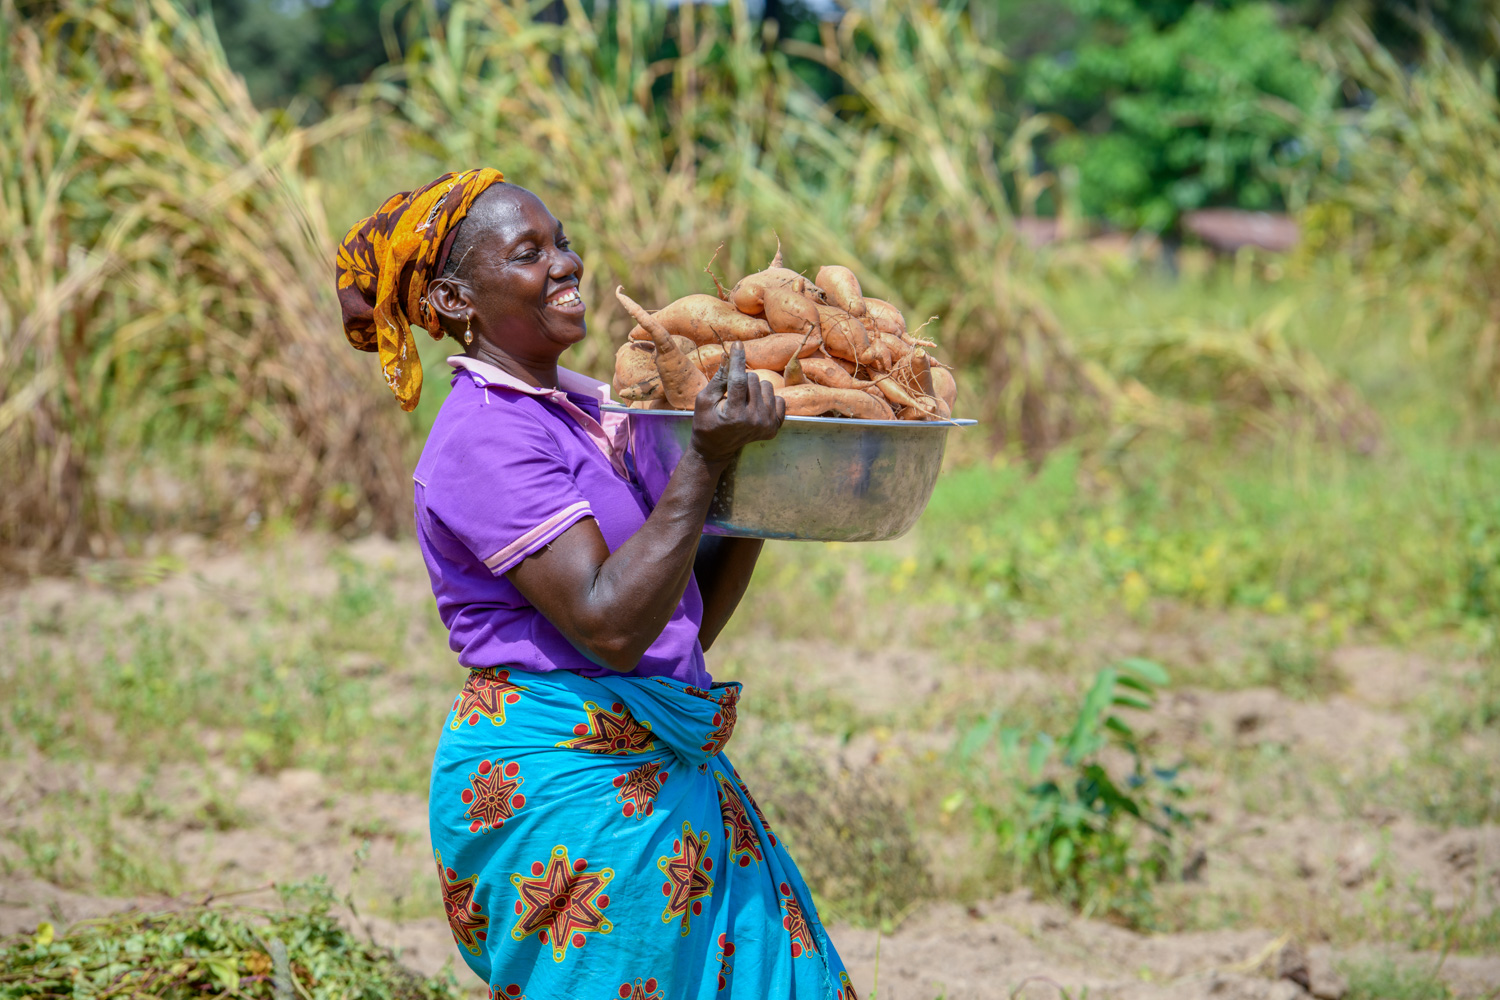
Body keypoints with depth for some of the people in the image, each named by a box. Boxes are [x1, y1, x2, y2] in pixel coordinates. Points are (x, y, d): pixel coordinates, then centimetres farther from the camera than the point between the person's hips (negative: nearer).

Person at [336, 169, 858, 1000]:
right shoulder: (482, 439, -14)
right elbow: (610, 623, -23)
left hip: (663, 770, 8)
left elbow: (692, 615, 14)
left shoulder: (588, 409, 12)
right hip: (561, 787, -8)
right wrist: (704, 461, -25)